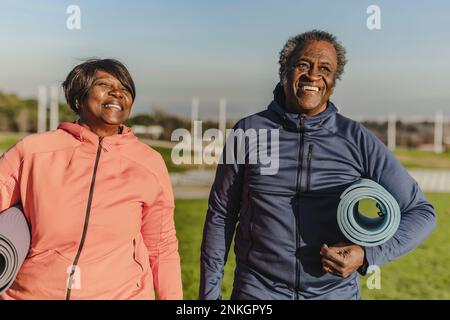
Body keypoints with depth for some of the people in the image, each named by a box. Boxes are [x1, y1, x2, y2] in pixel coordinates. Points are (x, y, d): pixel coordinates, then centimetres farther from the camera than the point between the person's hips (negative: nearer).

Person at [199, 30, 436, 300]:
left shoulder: (357, 139, -6)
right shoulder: (248, 132, -4)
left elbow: (421, 212, -1)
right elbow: (220, 215, 2)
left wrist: (367, 256, -17)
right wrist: (210, 292, 3)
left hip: (336, 291, 1)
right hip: (257, 290, 0)